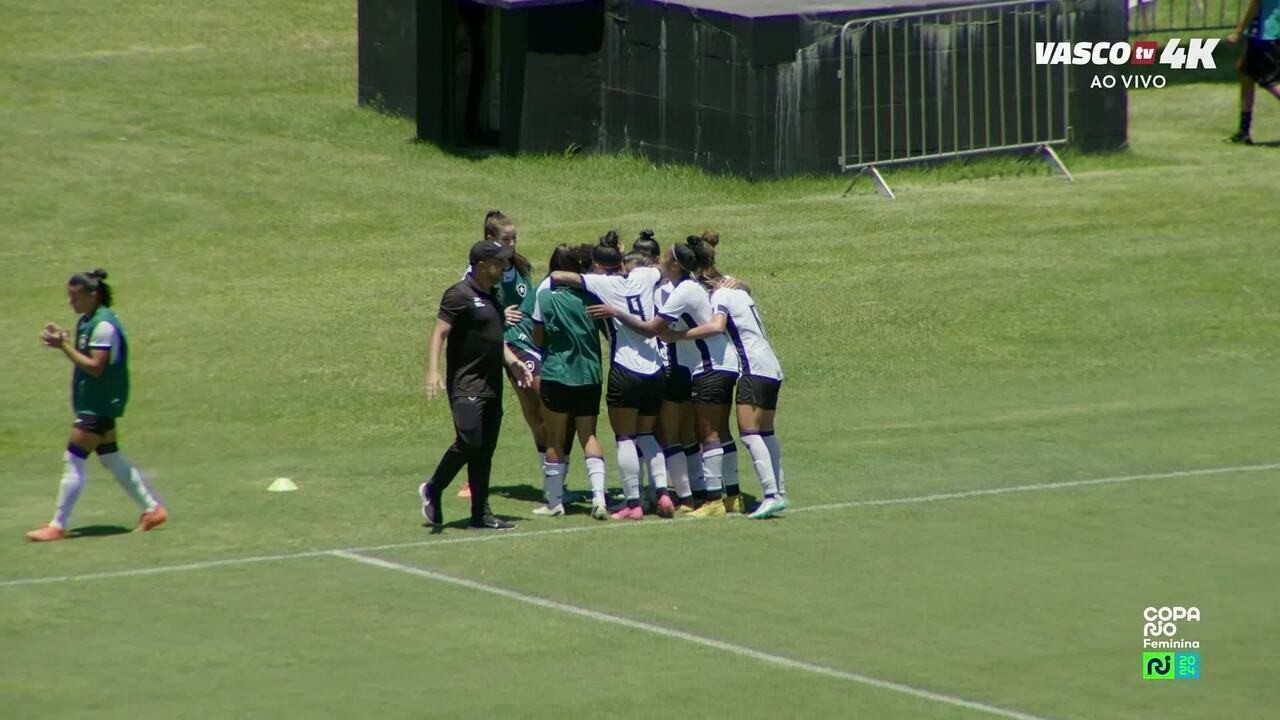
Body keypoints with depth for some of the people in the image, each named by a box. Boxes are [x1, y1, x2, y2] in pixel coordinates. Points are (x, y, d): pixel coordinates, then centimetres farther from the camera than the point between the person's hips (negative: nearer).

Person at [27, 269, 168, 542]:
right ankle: (153, 508, 23)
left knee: (73, 460, -8)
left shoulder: (104, 326, -19)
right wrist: (62, 341, 0)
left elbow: (95, 367, -22)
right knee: (111, 458, 16)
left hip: (99, 406, -10)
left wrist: (64, 346, -25)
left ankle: (58, 525, -4)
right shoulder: (86, 321, 10)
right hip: (94, 404, 10)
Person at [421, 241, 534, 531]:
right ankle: (432, 490, 5)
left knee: (485, 451, 7)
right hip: (466, 384, -8)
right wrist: (433, 371, -27)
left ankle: (481, 514, 9)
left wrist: (514, 362, 18)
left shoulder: (492, 297, 16)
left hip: (492, 385, 8)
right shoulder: (460, 295, -10)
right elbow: (439, 333, -16)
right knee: (468, 442, -16)